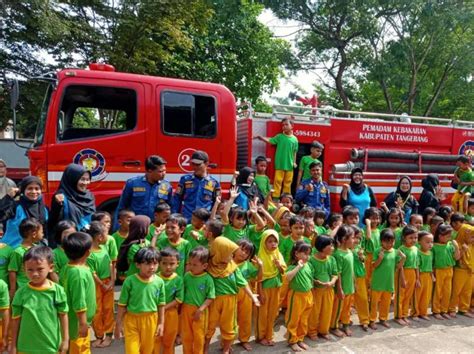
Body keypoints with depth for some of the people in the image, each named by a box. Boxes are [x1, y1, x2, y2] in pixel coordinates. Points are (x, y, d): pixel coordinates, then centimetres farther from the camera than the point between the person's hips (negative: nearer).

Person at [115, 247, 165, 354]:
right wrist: (118, 324, -2)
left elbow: (161, 304, 1)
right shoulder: (130, 281, -16)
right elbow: (122, 305, -6)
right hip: (131, 320, -2)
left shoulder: (159, 282, -10)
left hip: (150, 320, 2)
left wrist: (161, 323, 3)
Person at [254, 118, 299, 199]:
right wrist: (260, 137, -22)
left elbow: (294, 152, 11)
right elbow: (269, 141, -8)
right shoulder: (279, 136, 1)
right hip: (280, 164, -2)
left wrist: (294, 162, 9)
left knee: (288, 183, 11)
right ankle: (275, 198, 3)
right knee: (277, 182, -1)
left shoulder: (294, 139, 6)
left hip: (289, 165, 2)